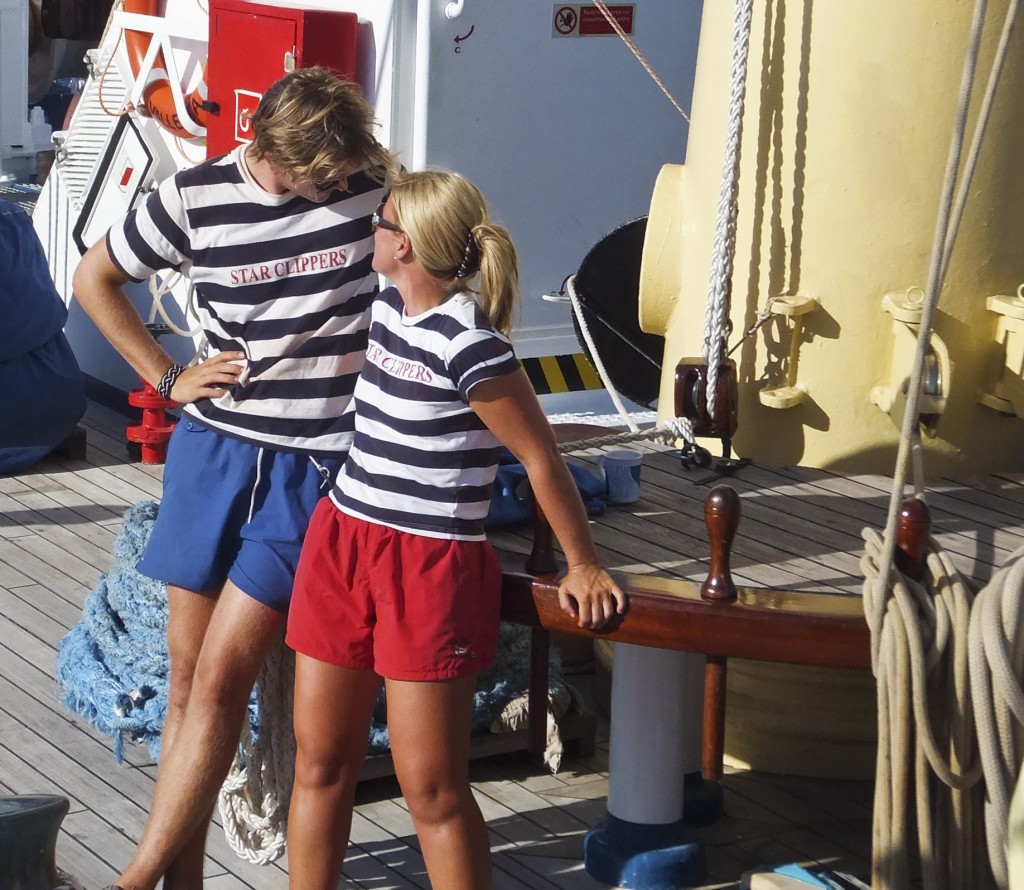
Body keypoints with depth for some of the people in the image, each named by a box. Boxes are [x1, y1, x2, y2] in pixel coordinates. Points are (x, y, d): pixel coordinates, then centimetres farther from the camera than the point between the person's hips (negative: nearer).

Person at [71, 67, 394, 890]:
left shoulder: (376, 184, -9)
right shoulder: (196, 198, -4)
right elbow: (95, 278, 11)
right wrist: (167, 377, 4)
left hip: (314, 467, -3)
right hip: (214, 449, 3)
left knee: (222, 676, -7)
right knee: (187, 671, 6)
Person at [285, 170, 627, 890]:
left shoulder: (468, 345, -18)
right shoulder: (389, 310, 7)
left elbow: (540, 457, -12)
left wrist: (584, 567, -7)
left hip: (429, 565, -8)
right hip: (343, 537, 8)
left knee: (432, 787, -3)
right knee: (320, 763, 11)